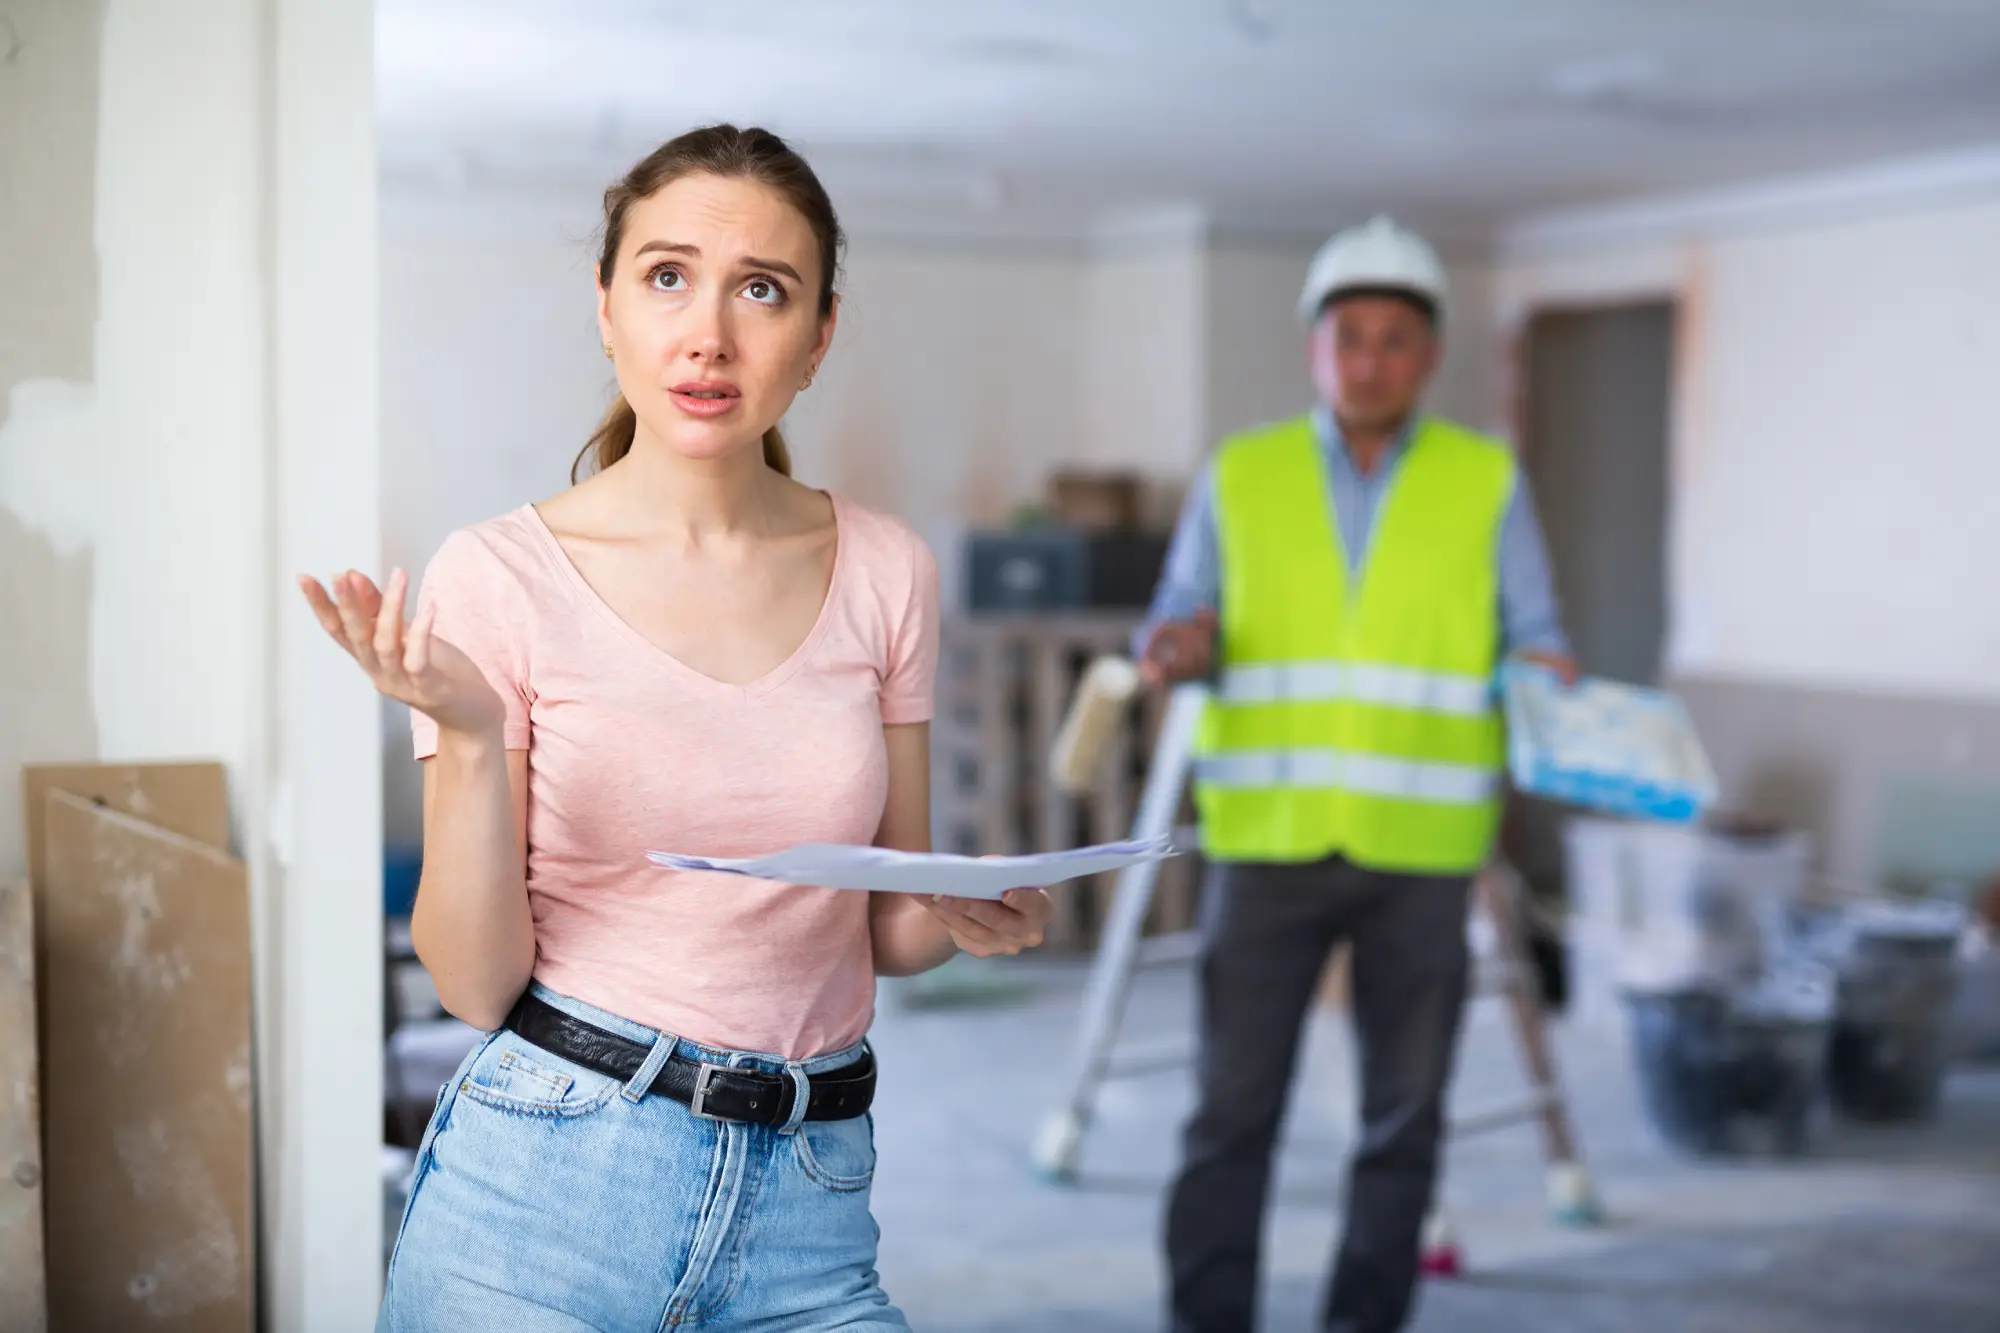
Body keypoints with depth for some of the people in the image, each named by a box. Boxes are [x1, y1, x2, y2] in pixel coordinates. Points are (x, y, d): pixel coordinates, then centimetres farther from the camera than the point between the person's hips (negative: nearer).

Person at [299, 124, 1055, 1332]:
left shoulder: (886, 573, 2)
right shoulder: (500, 576, -7)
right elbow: (477, 985, -8)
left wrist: (963, 917, -11)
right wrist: (469, 738, -22)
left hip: (808, 1217, 3)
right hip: (544, 1186, -2)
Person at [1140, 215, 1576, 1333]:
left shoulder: (1488, 483, 7)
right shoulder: (1239, 478, 8)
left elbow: (1533, 637, 6)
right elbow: (1180, 625, 7)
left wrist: (1549, 676, -15)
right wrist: (1181, 649, -15)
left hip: (1421, 849, 1)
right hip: (1269, 835, 0)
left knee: (1405, 1109, 5)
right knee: (1234, 1101, -2)